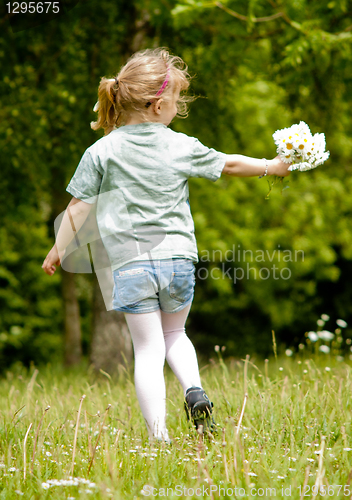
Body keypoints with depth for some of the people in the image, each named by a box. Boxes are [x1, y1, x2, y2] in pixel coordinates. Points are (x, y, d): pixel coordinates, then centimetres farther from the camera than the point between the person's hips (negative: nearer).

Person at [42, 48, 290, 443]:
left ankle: (158, 434, -3)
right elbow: (229, 165, 15)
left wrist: (59, 249, 10)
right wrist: (271, 166, 31)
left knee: (148, 348, 4)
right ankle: (194, 389, -1)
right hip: (179, 258, 1)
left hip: (131, 263, -1)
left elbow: (78, 206, -3)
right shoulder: (182, 147, 1)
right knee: (174, 334, 23)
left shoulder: (102, 151, -4)